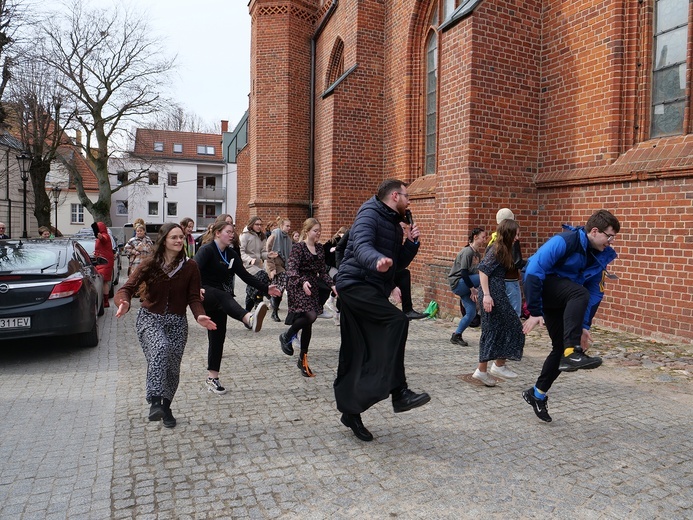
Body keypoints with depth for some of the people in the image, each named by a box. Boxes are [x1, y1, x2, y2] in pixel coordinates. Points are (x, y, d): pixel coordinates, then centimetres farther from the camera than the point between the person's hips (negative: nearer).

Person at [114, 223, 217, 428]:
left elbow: (193, 297, -3)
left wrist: (199, 315, -24)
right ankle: (155, 402, -29)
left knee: (172, 366, 5)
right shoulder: (150, 264, -5)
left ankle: (166, 407, 29)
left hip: (177, 322, 2)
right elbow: (128, 287, -13)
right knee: (160, 349, -32)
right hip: (150, 318, -2)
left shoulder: (190, 267, -1)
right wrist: (124, 303, -36)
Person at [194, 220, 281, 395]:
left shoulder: (231, 254, 9)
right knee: (223, 296, -39)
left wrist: (265, 288, 1)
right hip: (203, 294, -8)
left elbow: (245, 275, 8)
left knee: (218, 336, 5)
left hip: (218, 299, 8)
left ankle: (212, 378, 14)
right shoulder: (207, 250, -11)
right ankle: (249, 318, -70)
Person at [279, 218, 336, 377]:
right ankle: (286, 337, 1)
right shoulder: (298, 248, -9)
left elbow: (323, 271, 14)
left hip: (312, 287, 7)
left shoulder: (319, 248, 11)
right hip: (298, 287, -7)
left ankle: (303, 359, 17)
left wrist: (332, 285, 1)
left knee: (308, 322, 7)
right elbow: (291, 269, -19)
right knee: (311, 316, -24)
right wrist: (302, 282, -36)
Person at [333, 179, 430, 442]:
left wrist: (411, 242, 5)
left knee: (356, 356, 10)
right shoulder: (370, 213, -8)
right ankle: (398, 392, -24)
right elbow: (361, 245, -27)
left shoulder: (394, 225, 20)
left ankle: (350, 411, 18)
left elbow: (399, 263, 20)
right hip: (356, 284, -9)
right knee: (397, 320, -27)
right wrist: (377, 260, -48)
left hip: (373, 290, 9)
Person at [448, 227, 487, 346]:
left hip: (465, 284, 9)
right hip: (457, 283, -9)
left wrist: (473, 289, 4)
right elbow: (464, 273, -22)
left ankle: (456, 336, 12)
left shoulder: (478, 254, 12)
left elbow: (474, 273, 14)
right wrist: (473, 289, -20)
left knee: (472, 313, 0)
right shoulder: (468, 252, -16)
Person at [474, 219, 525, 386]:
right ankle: (499, 365, 9)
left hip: (497, 292, 9)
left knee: (492, 332, 10)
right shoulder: (496, 249, -11)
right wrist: (486, 295, -23)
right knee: (509, 326, -1)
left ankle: (482, 371, 14)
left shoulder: (502, 249, 16)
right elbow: (483, 270, -18)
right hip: (493, 293, -9)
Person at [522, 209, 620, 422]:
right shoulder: (564, 241, -22)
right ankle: (572, 353, -40)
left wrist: (584, 326, 1)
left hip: (563, 299, 8)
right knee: (579, 293, -35)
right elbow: (534, 271, -27)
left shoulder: (601, 256, 1)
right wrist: (535, 313, -26)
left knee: (561, 346, 4)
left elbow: (594, 293, 7)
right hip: (539, 285, -8)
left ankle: (537, 393, 21)